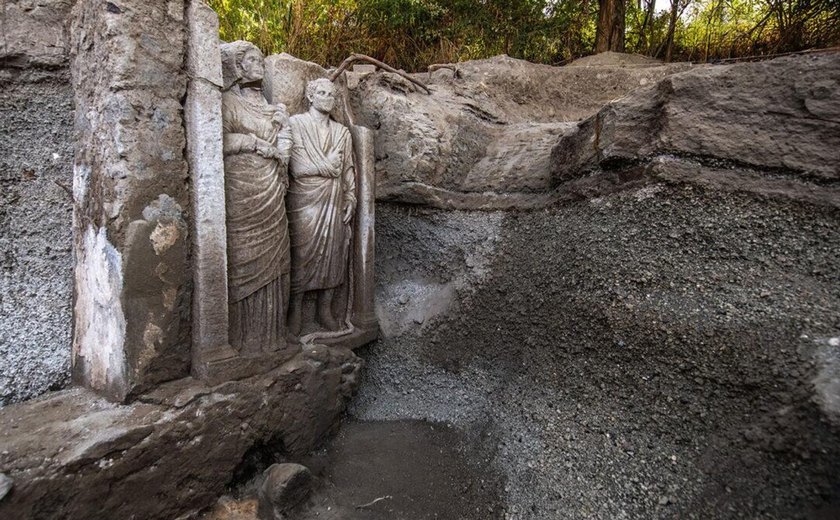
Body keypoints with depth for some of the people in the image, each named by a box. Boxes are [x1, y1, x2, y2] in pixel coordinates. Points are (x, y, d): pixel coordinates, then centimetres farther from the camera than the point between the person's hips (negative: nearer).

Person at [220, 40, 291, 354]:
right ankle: (243, 335, 3)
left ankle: (267, 332, 14)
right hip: (242, 189, -7)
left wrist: (280, 125, 8)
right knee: (245, 260, -6)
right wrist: (254, 143, -13)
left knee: (270, 258, 6)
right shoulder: (228, 101, 0)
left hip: (270, 191, 7)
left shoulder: (263, 104, 23)